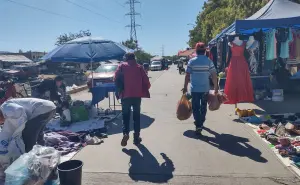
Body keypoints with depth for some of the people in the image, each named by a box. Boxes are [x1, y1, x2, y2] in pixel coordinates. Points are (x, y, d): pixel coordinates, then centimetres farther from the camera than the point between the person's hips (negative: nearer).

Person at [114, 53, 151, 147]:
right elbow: (146, 81, 2)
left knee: (125, 115, 10)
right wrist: (144, 91, 17)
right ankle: (136, 137, 12)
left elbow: (116, 79, -3)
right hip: (137, 95, 1)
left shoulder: (122, 66, 3)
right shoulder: (139, 67, 5)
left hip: (126, 94, -1)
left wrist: (120, 91, 11)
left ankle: (125, 133, -10)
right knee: (136, 115, 10)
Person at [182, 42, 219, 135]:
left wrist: (185, 87, 2)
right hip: (205, 88, 2)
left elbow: (187, 75, -6)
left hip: (195, 89, -2)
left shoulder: (191, 61, -5)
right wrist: (216, 87, 7)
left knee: (196, 108, 3)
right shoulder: (209, 61, -2)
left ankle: (198, 126, -9)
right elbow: (214, 75, -3)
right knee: (203, 107, 19)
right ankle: (201, 123, 33)